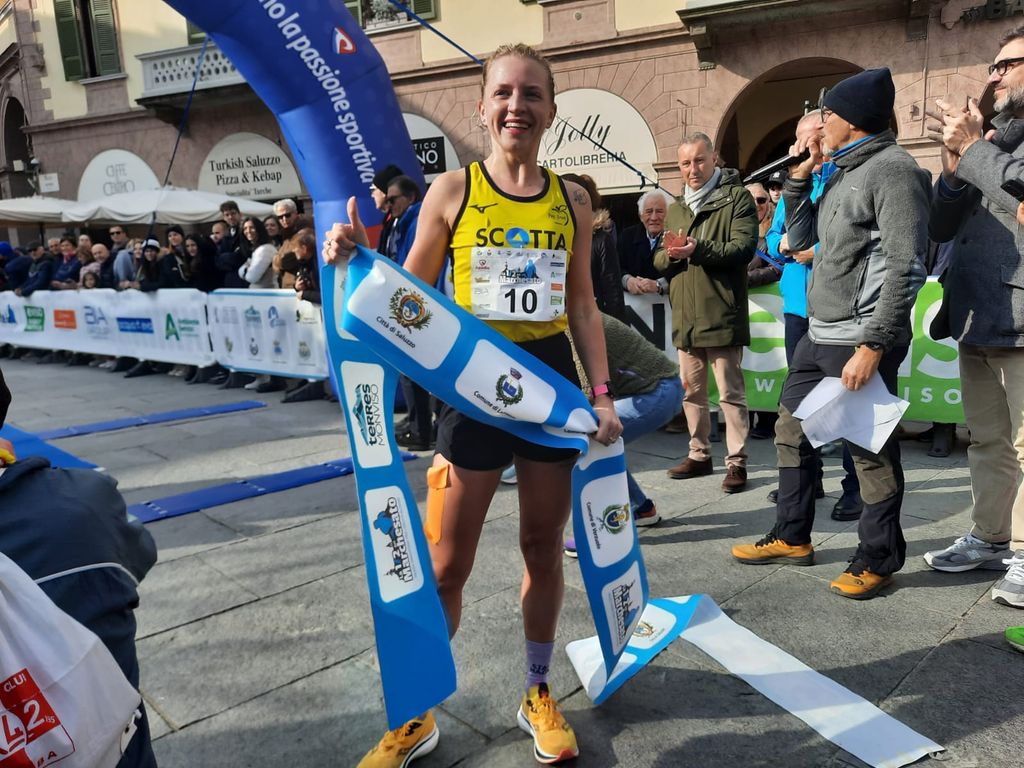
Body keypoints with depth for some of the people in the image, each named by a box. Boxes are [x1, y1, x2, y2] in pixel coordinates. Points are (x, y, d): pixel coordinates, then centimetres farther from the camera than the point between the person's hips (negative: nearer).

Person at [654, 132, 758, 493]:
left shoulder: (737, 197, -1)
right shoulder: (675, 209, 18)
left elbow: (744, 247, -14)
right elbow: (658, 260, 15)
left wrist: (698, 249, -24)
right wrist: (671, 254, -8)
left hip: (721, 315, -7)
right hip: (684, 316, 7)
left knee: (730, 393, -1)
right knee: (691, 391, 15)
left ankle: (736, 461, 8)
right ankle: (699, 454, 27)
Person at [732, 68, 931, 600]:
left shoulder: (893, 170, -11)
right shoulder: (843, 172, 17)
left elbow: (907, 268, -18)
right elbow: (798, 239, 21)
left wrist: (873, 345, -22)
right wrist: (800, 175, 11)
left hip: (860, 341, -10)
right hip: (818, 335, 10)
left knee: (870, 449, 1)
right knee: (791, 430, 15)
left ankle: (878, 559, 17)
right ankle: (792, 538, 29)